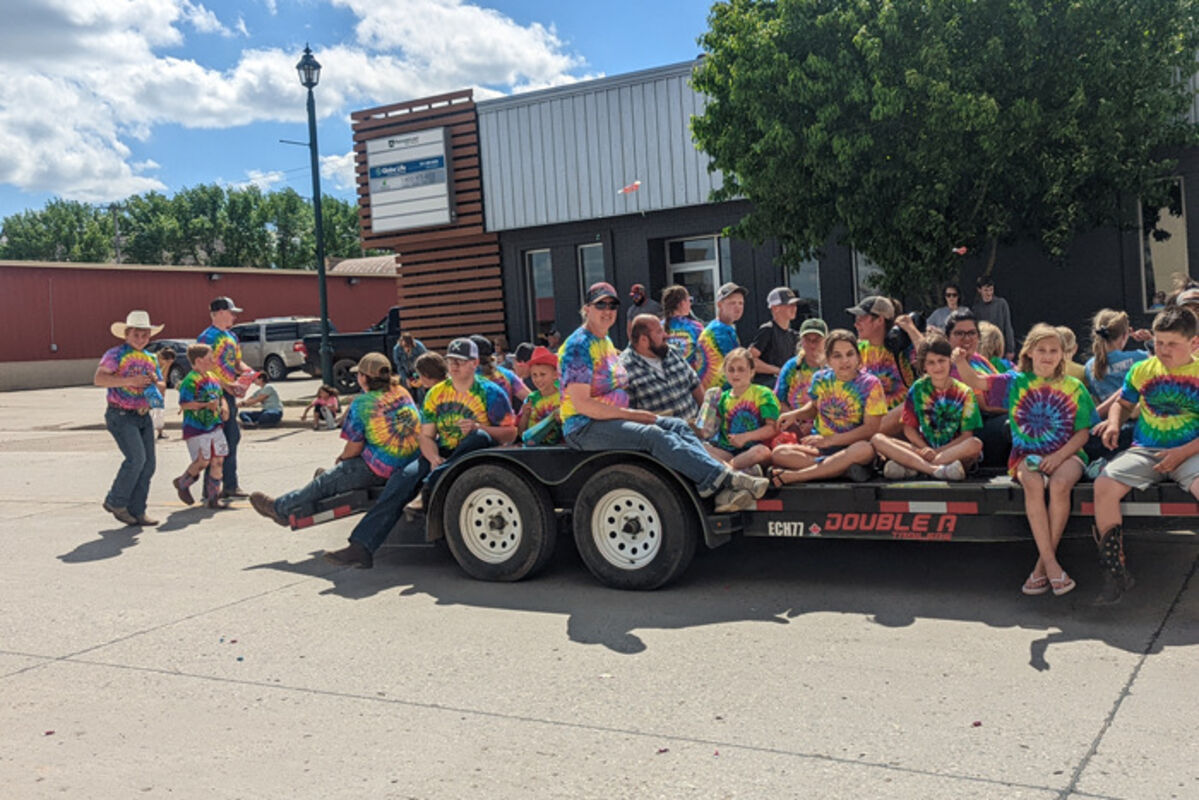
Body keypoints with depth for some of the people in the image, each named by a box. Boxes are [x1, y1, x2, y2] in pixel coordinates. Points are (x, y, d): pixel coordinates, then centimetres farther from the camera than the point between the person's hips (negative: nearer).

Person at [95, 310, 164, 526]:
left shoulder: (150, 359, 15)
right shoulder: (115, 354, -5)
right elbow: (98, 379, -19)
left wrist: (155, 382, -4)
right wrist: (130, 380, -26)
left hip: (144, 416, 7)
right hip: (121, 416, -7)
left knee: (149, 463, 2)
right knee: (136, 458, -18)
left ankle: (136, 511, 11)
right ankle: (115, 502, 0)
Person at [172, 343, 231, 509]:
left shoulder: (212, 377, 12)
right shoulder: (191, 380, -14)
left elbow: (221, 396, 25)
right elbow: (184, 404, -19)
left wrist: (224, 407, 4)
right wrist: (206, 405, -24)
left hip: (215, 426, 8)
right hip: (196, 428, -8)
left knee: (218, 460, 4)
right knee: (202, 461, -8)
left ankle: (213, 497, 13)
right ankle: (182, 483, 21)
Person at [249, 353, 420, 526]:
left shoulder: (362, 404, -15)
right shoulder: (402, 392, 6)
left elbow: (355, 447, -12)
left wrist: (343, 457, 12)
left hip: (379, 470, -8)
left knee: (325, 483, 13)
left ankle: (281, 508, 31)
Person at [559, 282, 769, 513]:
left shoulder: (606, 342, 19)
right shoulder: (578, 345, -11)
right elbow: (581, 403, -19)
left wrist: (638, 414, 5)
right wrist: (632, 414, -17)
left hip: (612, 419, 9)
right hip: (584, 428, -9)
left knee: (678, 426, -10)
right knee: (654, 436, -30)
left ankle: (722, 493, -27)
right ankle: (724, 479, -36)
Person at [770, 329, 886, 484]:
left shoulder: (870, 384, -6)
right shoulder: (821, 379, 5)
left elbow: (871, 428, -13)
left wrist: (830, 440, -20)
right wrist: (795, 414, 1)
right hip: (819, 448, 3)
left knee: (865, 450, -40)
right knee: (778, 453, -23)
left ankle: (789, 476, -36)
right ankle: (844, 468, -29)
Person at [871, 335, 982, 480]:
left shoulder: (964, 392, 3)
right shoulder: (918, 388, 8)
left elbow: (967, 435, -4)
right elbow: (909, 428, 6)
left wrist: (937, 452, -16)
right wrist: (925, 449, -13)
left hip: (953, 451, -2)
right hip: (922, 448, 2)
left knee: (975, 445, -35)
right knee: (877, 439, -20)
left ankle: (910, 467, -35)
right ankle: (935, 469, -38)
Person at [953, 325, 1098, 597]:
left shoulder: (1074, 387, 8)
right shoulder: (1015, 382, 9)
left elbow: (1084, 432, 4)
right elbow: (976, 382, 0)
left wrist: (1060, 456, -13)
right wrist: (961, 363, -23)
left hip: (1066, 454, 0)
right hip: (1027, 455, 0)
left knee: (1059, 484, -33)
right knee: (1033, 484, -34)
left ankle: (1042, 565, -21)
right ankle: (1051, 564, -31)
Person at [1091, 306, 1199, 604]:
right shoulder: (1142, 370, 9)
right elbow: (1123, 403, 25)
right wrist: (1114, 422, 4)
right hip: (1145, 450, 3)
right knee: (1104, 485, -23)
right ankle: (1116, 574, -14)